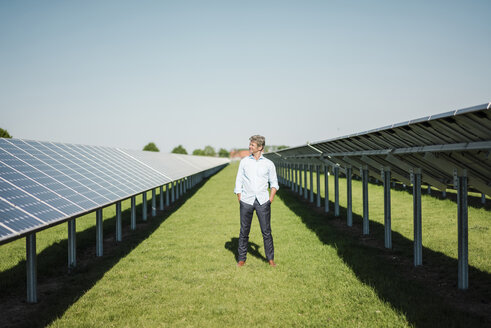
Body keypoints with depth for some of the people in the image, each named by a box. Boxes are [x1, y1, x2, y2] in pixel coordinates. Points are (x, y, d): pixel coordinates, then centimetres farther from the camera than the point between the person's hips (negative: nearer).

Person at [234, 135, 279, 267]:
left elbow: (274, 182, 14)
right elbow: (239, 182, 9)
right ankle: (242, 258, 14)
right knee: (244, 231, 3)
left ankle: (270, 258, 11)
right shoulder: (244, 162, 6)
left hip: (263, 201, 0)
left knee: (266, 231, -1)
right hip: (246, 201, 0)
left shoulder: (268, 164, 5)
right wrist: (240, 199, 1)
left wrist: (271, 198, 1)